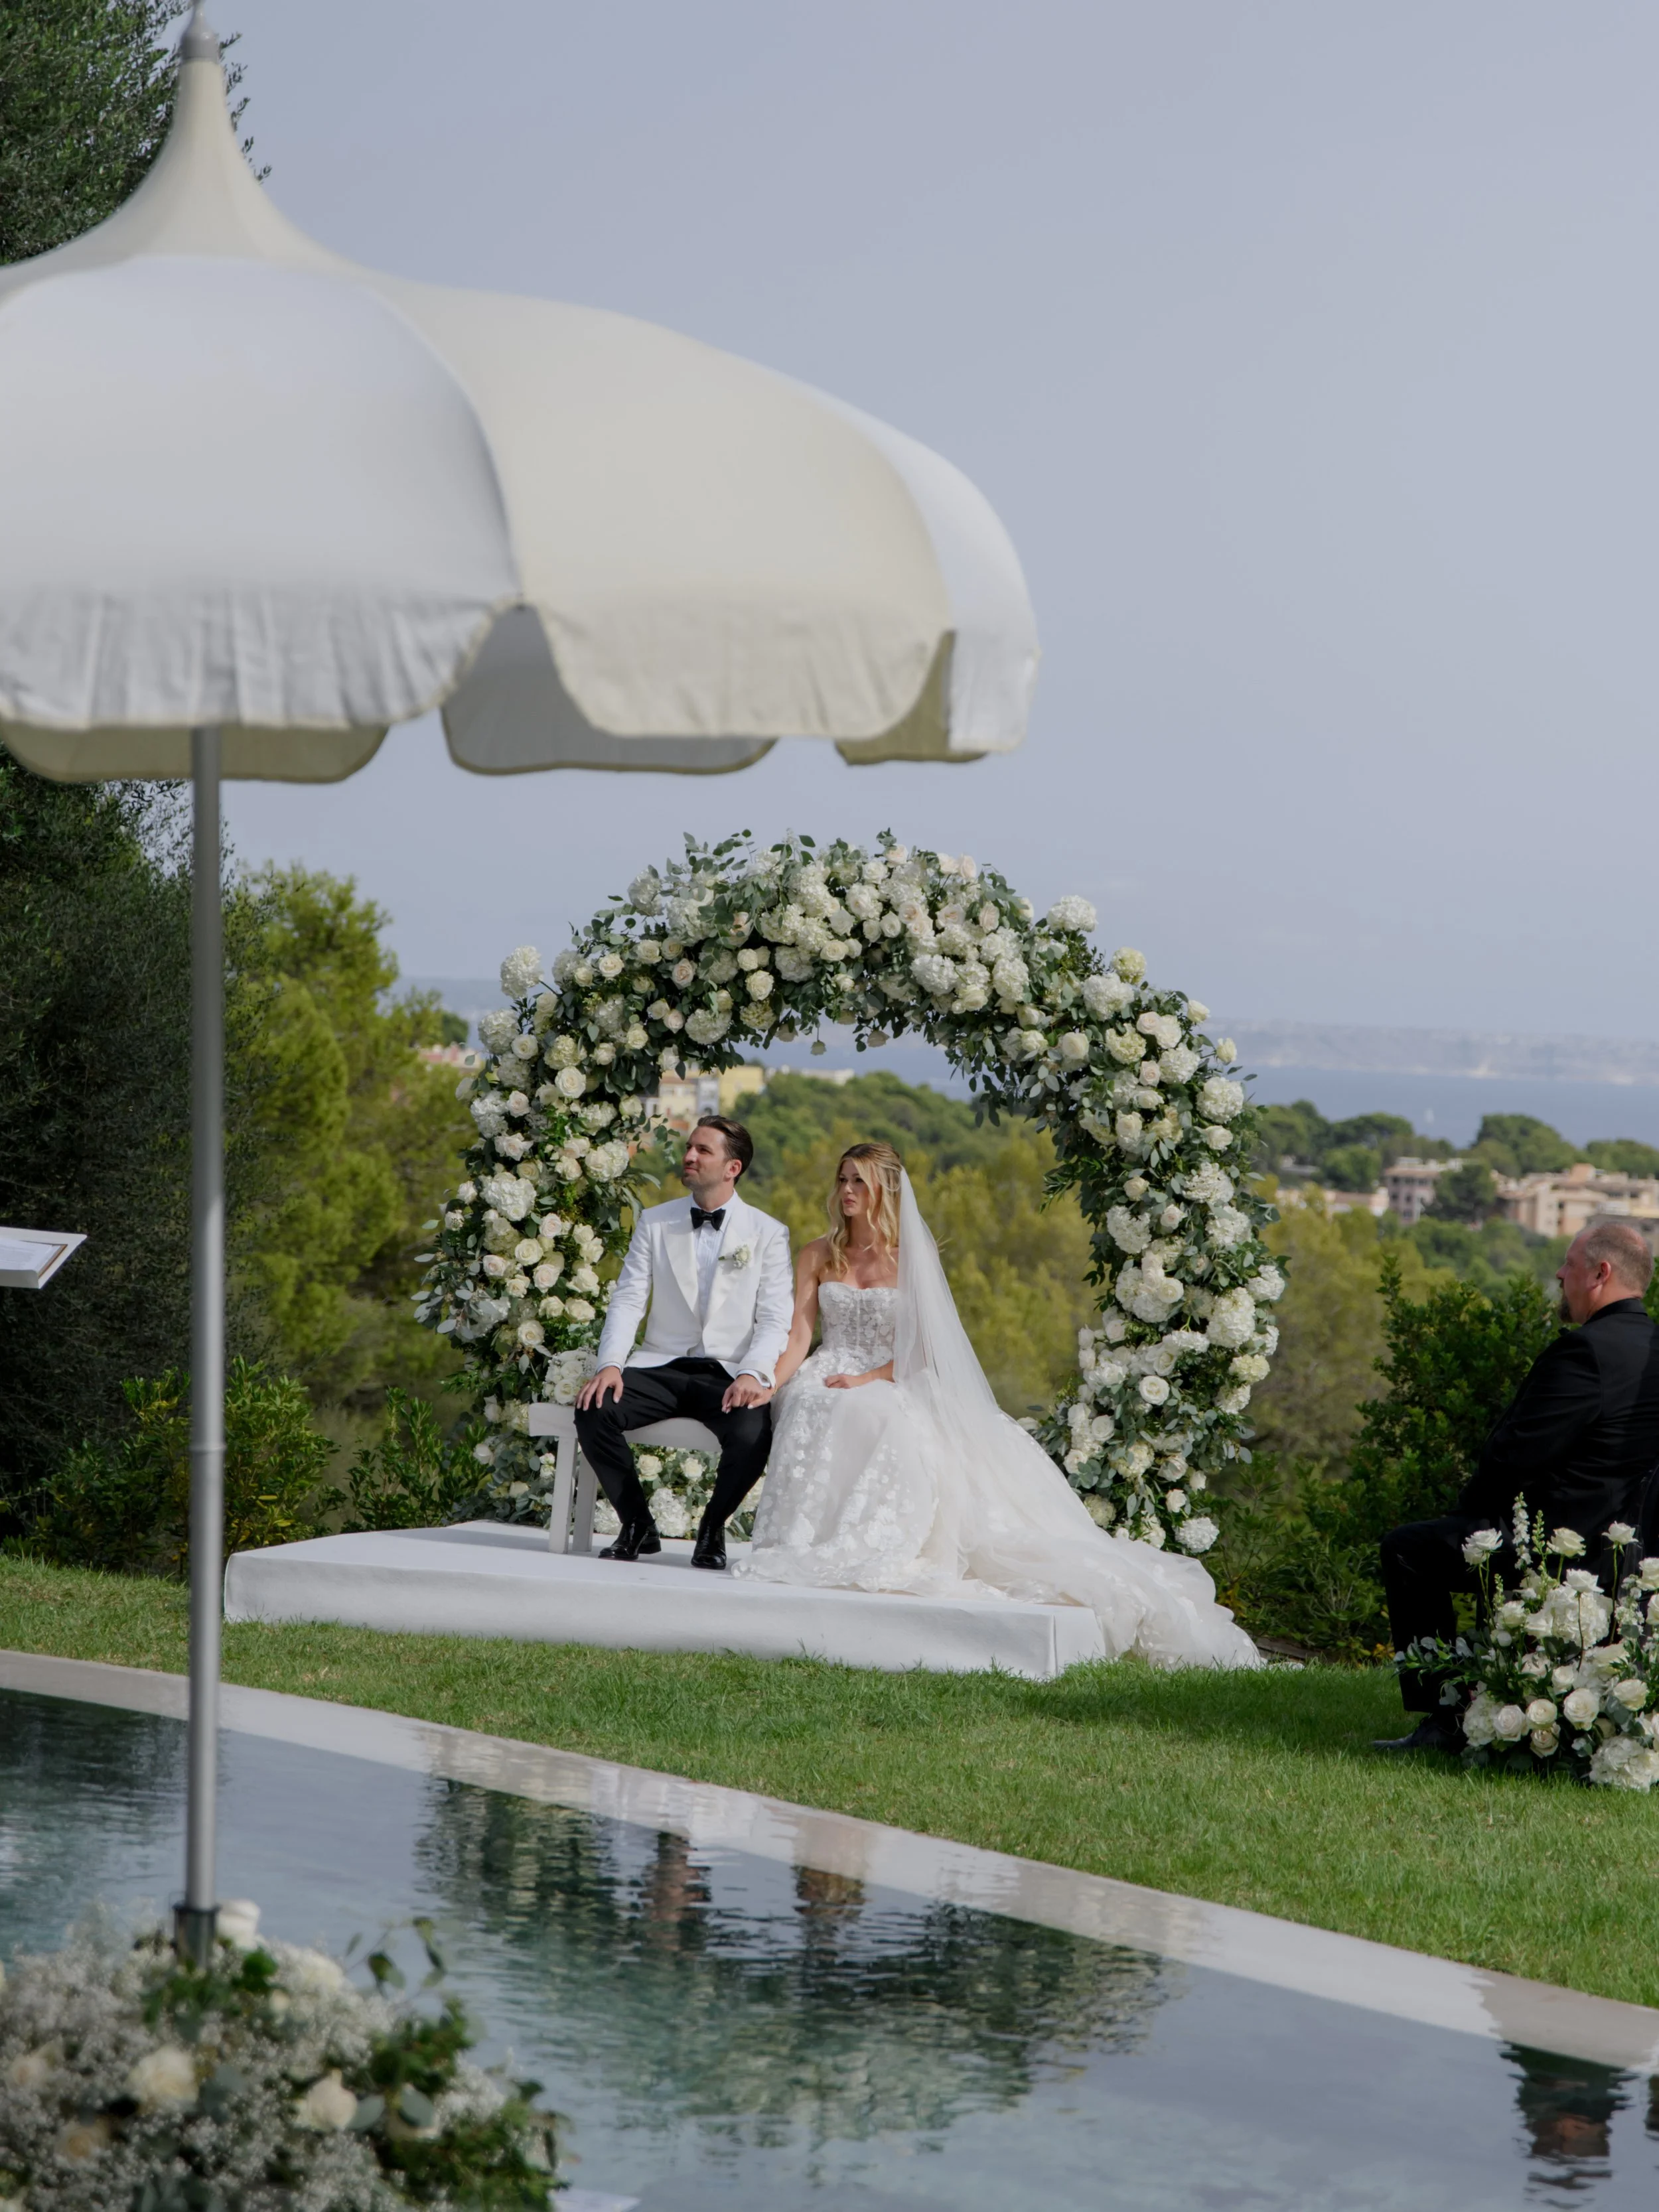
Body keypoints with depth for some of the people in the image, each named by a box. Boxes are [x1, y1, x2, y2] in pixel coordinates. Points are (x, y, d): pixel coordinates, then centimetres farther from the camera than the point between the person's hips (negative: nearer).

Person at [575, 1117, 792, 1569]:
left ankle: (712, 1529, -2)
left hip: (728, 1375, -2)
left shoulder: (768, 1234, 5)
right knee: (593, 1410, -26)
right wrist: (610, 1364, -13)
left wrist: (753, 1374, -21)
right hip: (660, 1367, 2)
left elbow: (774, 1320, -2)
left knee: (752, 1435, -34)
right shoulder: (654, 1222, 11)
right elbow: (627, 1301, 4)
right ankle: (637, 1526, -4)